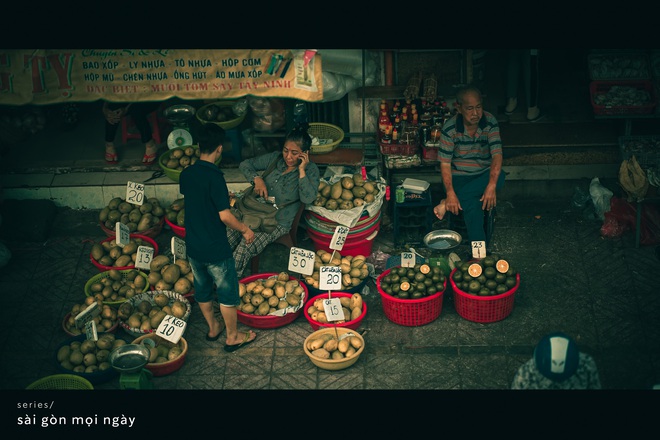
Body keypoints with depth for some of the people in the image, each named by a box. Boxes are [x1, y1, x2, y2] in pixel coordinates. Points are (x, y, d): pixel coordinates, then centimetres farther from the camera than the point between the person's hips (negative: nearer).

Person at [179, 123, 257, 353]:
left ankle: (213, 327, 40)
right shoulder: (214, 177, -24)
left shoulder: (186, 174, -2)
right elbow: (225, 216, -25)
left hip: (193, 247, 7)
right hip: (215, 248, -7)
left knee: (202, 289, 22)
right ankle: (233, 336, 22)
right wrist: (245, 229, -8)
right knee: (228, 292, 10)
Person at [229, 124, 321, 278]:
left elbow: (308, 198, -19)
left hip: (279, 223, -4)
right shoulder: (275, 158, 7)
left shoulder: (311, 170, -3)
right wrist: (256, 179, -6)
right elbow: (245, 164, 13)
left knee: (244, 249, -26)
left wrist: (301, 170, -17)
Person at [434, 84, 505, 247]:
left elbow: (496, 154, -21)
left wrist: (491, 185, -37)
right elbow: (445, 163, -14)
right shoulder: (450, 128, -15)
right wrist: (450, 193, -28)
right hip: (459, 177, -3)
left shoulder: (490, 122, -11)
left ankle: (447, 204, -24)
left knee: (499, 177, -32)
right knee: (472, 206, -31)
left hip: (483, 175, 3)